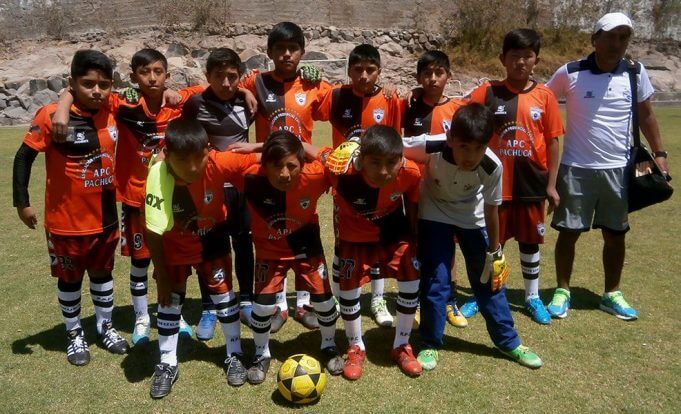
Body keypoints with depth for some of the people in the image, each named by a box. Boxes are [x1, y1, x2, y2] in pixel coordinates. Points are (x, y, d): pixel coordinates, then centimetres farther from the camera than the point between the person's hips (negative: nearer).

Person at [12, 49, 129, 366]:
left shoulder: (111, 113, -4)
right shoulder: (52, 115, -17)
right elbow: (24, 157, -10)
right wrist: (22, 202, -10)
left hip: (105, 217, 4)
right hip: (66, 219, -4)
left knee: (102, 271, 19)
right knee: (70, 278, 14)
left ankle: (105, 327, 38)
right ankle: (74, 334, 34)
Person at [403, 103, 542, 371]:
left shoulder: (492, 166, -30)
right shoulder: (431, 147, -35)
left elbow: (491, 210, -13)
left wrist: (495, 252, -3)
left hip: (472, 218, 1)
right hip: (435, 215, -1)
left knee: (489, 281, 6)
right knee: (435, 281, -5)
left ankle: (508, 341, 25)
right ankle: (430, 344, 15)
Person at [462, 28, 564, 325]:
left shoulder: (544, 96, -1)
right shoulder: (487, 92, -4)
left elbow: (552, 142, 2)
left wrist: (551, 184, 1)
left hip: (531, 184, 1)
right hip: (495, 183, -1)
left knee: (530, 241, 14)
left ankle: (533, 297, 31)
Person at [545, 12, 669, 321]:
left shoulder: (636, 73, 0)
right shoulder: (569, 73, -7)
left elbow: (646, 115, 12)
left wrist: (659, 153, 9)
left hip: (617, 169, 3)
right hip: (575, 168, -2)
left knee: (615, 235, 11)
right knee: (568, 232, 5)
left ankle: (612, 294, 27)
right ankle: (562, 291, 21)